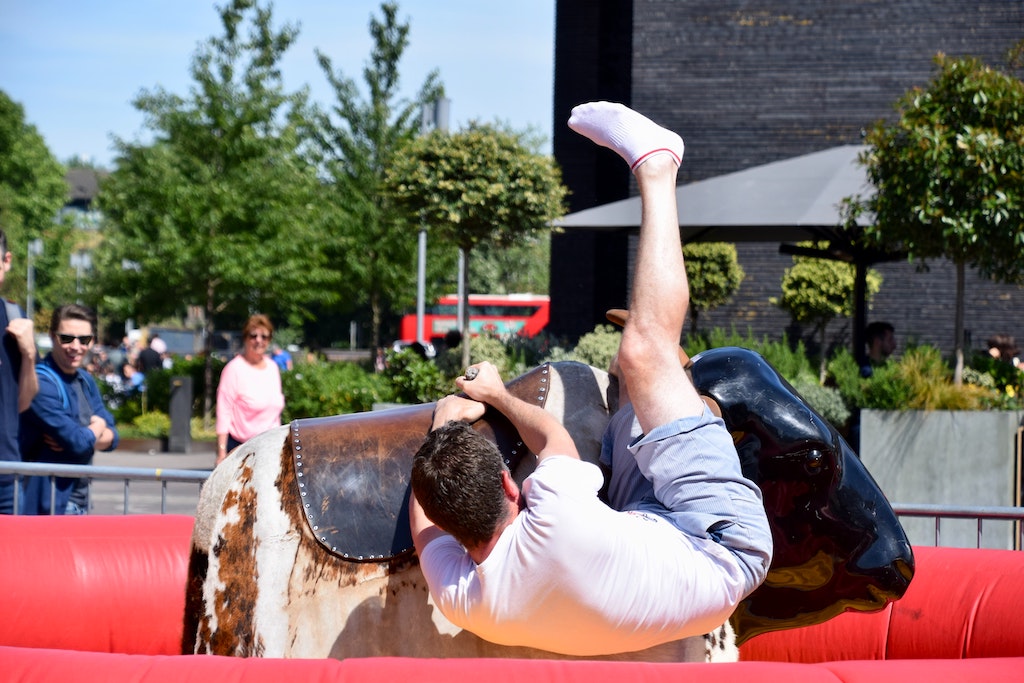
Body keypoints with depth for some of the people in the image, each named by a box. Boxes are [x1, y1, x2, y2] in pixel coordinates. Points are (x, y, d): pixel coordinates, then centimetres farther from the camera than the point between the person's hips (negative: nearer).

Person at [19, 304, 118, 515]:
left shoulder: (85, 381, 13)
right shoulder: (42, 382, -16)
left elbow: (111, 436, 9)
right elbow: (78, 441, -21)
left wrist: (82, 436, -12)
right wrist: (97, 427, 1)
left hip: (79, 502, 9)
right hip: (50, 503, -9)